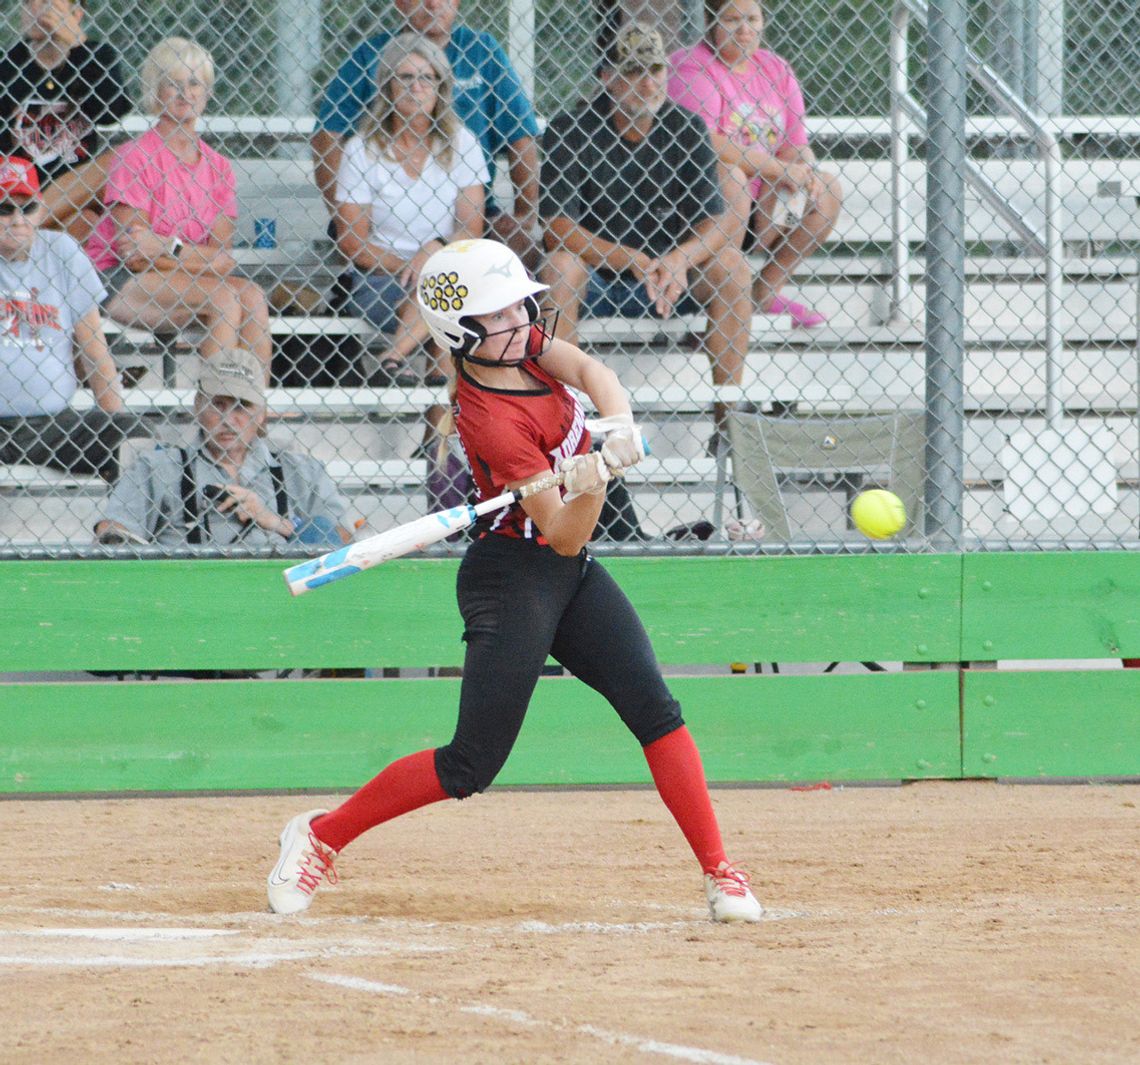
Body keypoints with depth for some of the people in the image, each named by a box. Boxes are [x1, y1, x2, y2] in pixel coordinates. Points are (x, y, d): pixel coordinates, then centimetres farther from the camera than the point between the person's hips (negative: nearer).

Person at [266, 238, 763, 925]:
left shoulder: (521, 341, -1)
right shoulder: (492, 421, -25)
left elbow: (593, 373, -14)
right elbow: (564, 533, -24)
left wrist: (619, 427, -33)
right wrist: (590, 486, -44)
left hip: (572, 573, 8)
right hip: (513, 578, -8)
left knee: (654, 707, -6)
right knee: (472, 765, -7)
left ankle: (720, 874, -5)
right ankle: (322, 836, 8)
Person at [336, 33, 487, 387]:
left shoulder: (460, 143, 8)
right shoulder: (362, 151, 2)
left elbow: (472, 228, 1)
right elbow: (353, 243, -1)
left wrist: (436, 248, -20)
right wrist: (408, 266, -15)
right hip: (380, 282, -3)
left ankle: (393, 360, -35)